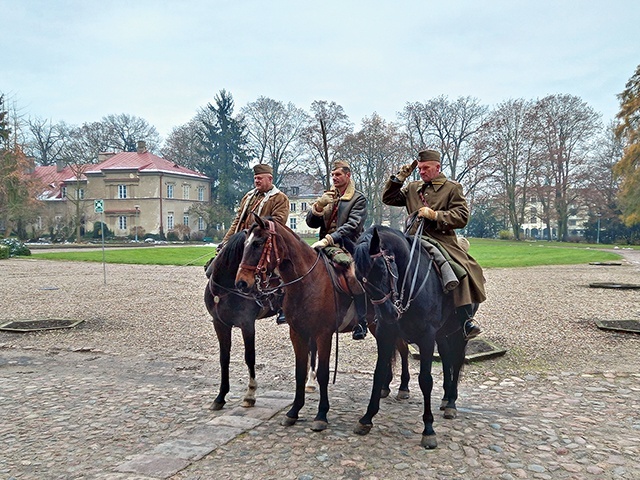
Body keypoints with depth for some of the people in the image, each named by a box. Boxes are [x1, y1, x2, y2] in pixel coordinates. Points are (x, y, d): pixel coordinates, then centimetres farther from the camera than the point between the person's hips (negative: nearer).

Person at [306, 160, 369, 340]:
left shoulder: (358, 199, 2)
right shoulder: (327, 196, 19)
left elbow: (352, 226, -13)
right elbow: (311, 223, 13)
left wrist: (328, 239, -24)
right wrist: (319, 205, -7)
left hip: (346, 247, -5)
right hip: (325, 246, 6)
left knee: (352, 275, -31)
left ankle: (362, 321, -20)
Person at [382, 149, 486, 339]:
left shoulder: (452, 188, 7)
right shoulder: (412, 188, 21)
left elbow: (462, 217, -3)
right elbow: (388, 199, 22)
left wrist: (435, 215, -15)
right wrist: (399, 178, 10)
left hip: (442, 241, -4)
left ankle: (466, 321, -23)